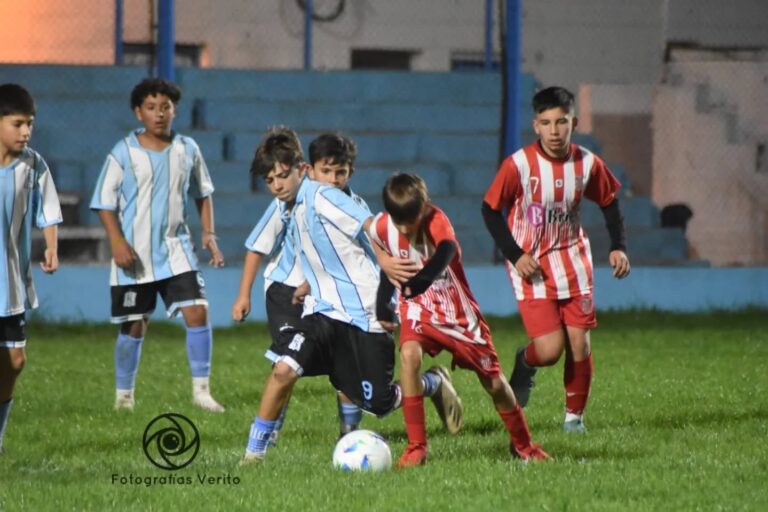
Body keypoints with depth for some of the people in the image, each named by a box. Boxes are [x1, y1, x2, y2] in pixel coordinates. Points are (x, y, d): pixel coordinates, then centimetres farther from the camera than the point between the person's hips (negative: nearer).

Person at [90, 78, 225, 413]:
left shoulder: (187, 150, 3)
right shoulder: (124, 153, -7)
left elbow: (202, 194, 16)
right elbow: (105, 203, -4)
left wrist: (208, 233, 5)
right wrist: (117, 241, -17)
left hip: (176, 251, 2)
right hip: (134, 256, -2)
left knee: (197, 313, -13)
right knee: (134, 328, 5)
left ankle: (201, 389, -5)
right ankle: (124, 395, 22)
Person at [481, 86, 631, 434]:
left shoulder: (587, 164, -5)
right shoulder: (519, 165, -16)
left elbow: (609, 203, 12)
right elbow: (490, 210, -6)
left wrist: (618, 247, 0)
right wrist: (515, 255, -13)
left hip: (572, 260, 3)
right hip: (531, 267, -3)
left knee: (579, 345, -1)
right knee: (549, 350, -13)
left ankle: (574, 415, 18)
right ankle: (525, 363, 24)